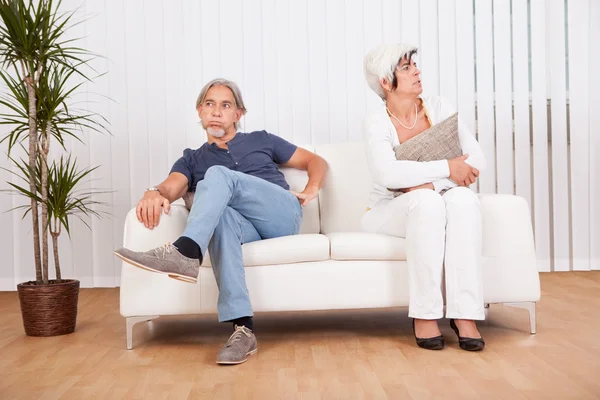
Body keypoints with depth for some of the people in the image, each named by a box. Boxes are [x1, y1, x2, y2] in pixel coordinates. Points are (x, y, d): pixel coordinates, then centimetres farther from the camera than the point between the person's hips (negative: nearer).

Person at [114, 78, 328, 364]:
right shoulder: (192, 159, 24)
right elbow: (172, 186, 1)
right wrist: (155, 193, -25)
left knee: (219, 175, -24)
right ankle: (243, 329, -46)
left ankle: (184, 253, -46)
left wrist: (311, 190, 3)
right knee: (222, 215, -37)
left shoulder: (261, 140, 24)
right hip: (246, 229, 1)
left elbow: (316, 161, 26)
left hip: (283, 215, -1)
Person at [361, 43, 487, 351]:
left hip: (436, 208, 3)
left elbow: (476, 158, -7)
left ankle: (465, 314, -32)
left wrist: (424, 181, -21)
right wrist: (447, 168, -26)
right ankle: (425, 315, -29)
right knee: (426, 201, -35)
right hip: (390, 211, -3)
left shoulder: (439, 109, 2)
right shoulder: (376, 122, -8)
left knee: (463, 198, -30)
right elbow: (388, 175, -26)